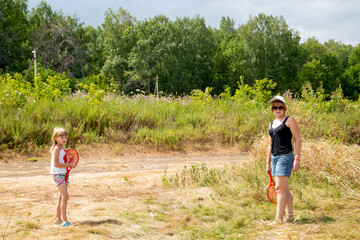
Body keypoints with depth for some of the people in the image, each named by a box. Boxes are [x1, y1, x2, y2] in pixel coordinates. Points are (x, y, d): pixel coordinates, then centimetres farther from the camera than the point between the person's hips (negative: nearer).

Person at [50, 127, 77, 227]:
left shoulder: (63, 149, 15)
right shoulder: (56, 148, -13)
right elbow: (56, 163, -21)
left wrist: (71, 164, 7)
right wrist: (69, 165, -20)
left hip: (63, 174, 10)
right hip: (58, 174, -10)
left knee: (62, 197, 13)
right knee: (65, 196, -16)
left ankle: (57, 218, 22)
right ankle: (64, 220, -16)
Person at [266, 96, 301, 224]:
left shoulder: (289, 120, -3)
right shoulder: (272, 123, 18)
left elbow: (298, 140, -7)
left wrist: (297, 159, -13)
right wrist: (268, 163, 20)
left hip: (285, 156, -8)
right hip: (275, 157, 8)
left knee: (280, 188, -11)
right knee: (284, 189, 11)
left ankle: (278, 218, -9)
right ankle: (290, 215, 18)